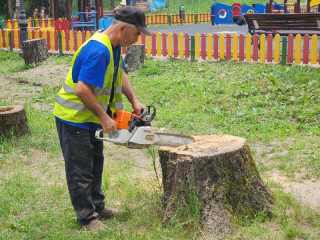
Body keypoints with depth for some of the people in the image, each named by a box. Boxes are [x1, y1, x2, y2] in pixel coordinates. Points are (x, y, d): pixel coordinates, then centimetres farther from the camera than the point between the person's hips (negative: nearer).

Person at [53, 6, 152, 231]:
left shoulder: (113, 46, 1)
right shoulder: (99, 51, -30)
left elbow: (120, 74, 14)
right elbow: (82, 89, -33)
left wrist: (135, 101, 2)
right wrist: (104, 117, -23)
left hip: (90, 117, 10)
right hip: (74, 119, -10)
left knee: (95, 163, 20)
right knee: (81, 171, 3)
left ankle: (97, 206, 35)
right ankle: (87, 217, 15)